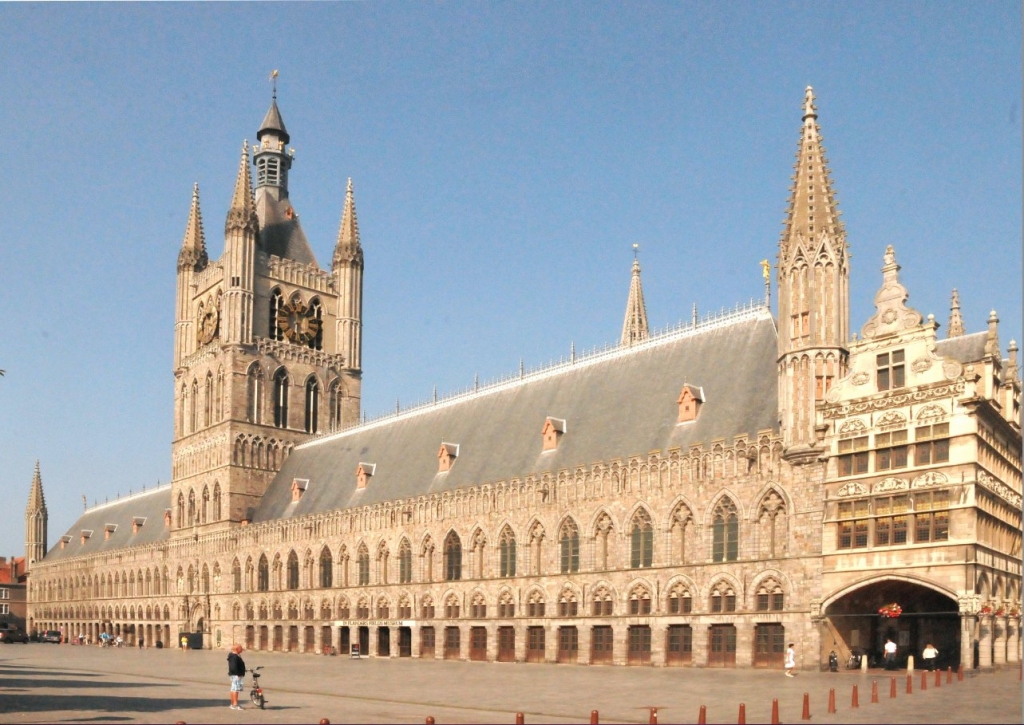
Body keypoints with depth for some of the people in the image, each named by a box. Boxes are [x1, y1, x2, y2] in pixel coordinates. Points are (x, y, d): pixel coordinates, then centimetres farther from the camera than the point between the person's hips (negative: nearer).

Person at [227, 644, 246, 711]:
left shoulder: (236, 656, 17)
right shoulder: (235, 657, -18)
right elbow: (233, 667, -26)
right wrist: (238, 674, -24)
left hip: (236, 675, 11)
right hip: (236, 675, -11)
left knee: (233, 689, 15)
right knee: (236, 689, -11)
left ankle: (233, 704, 22)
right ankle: (235, 704, -13)